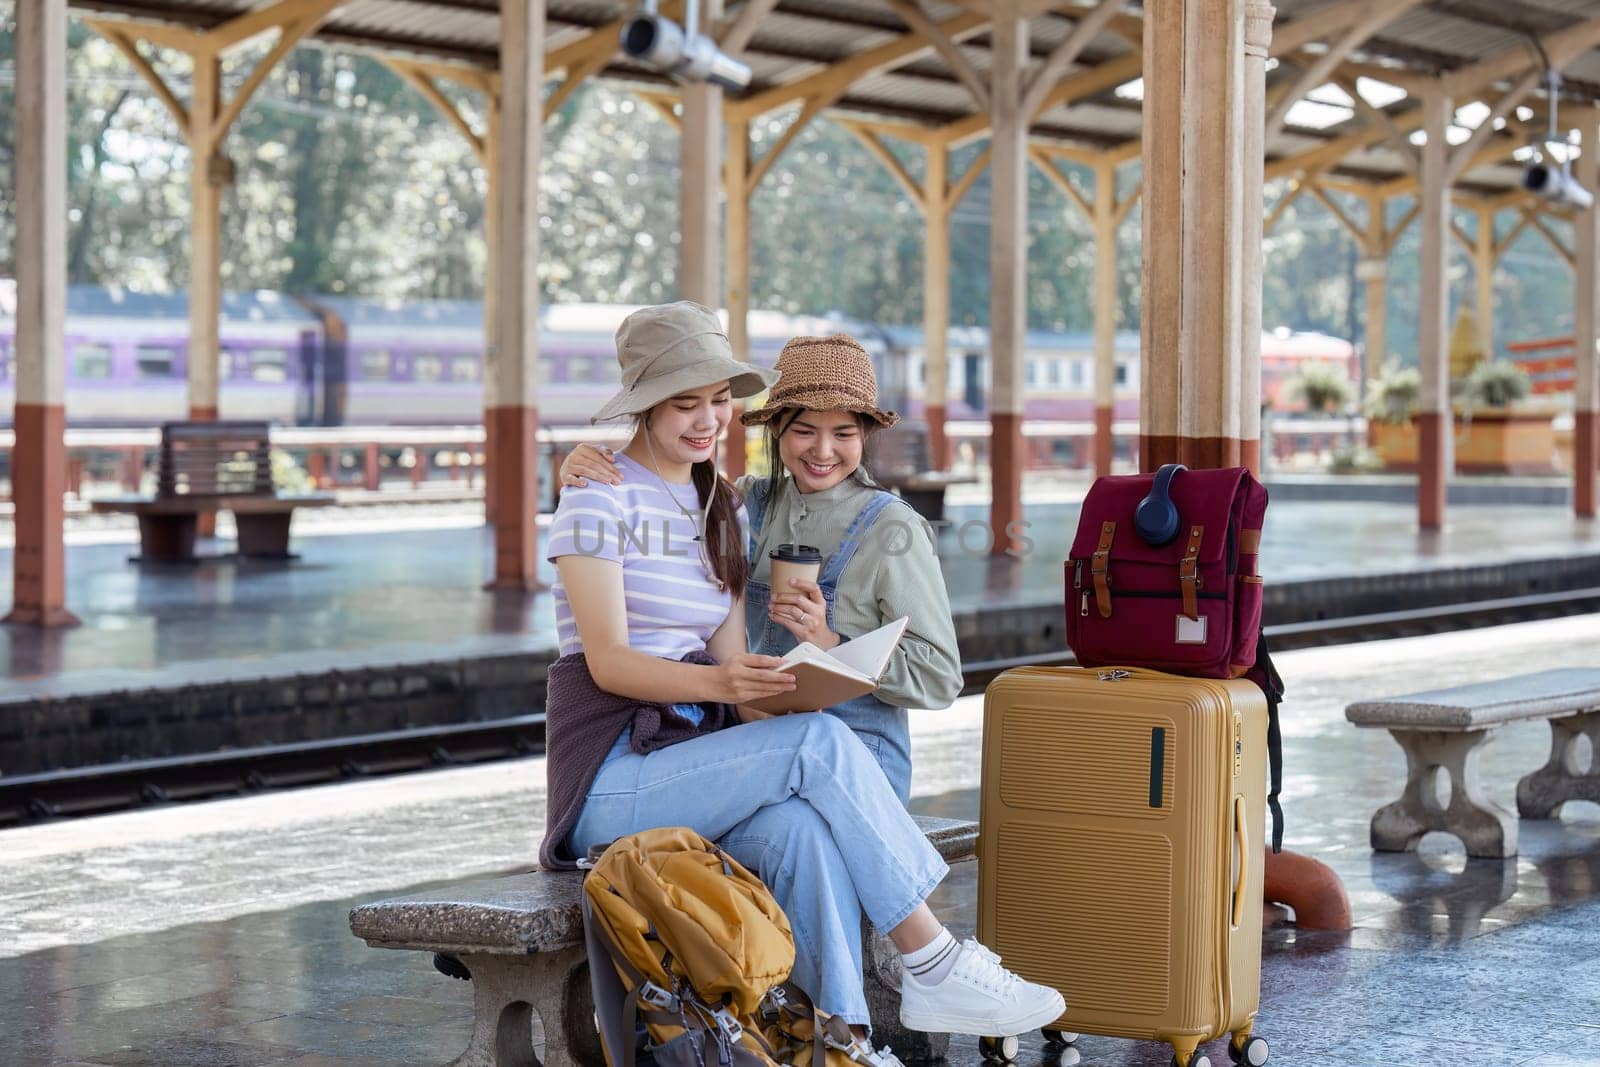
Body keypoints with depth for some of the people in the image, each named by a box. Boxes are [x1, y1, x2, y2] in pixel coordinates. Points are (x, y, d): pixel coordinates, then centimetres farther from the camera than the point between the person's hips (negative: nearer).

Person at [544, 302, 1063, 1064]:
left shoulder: (722, 510, 18)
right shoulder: (601, 499, -2)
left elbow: (731, 659, 7)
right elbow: (607, 661, -13)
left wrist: (769, 698, -17)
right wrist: (717, 683, -31)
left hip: (693, 760, 5)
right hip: (612, 777, -5)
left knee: (801, 828, -32)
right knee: (821, 744, -28)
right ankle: (933, 966, -24)